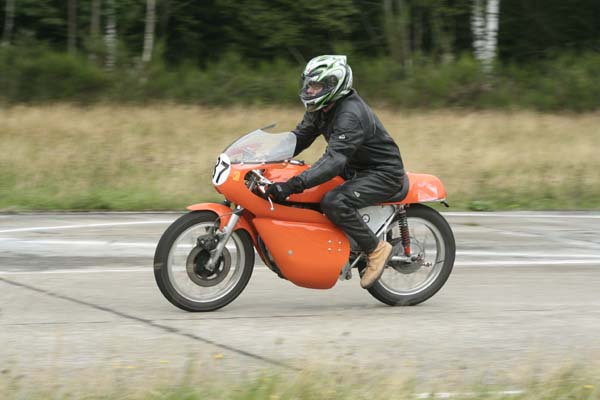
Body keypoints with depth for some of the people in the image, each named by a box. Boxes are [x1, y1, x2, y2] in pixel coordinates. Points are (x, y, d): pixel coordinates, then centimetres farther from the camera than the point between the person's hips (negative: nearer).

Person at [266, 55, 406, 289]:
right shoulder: (321, 109, 3)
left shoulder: (351, 114, -28)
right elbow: (299, 137, 11)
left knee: (334, 203, -32)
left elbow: (335, 160, -38)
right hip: (357, 170, 10)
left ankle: (376, 249, -17)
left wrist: (294, 185, -47)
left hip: (383, 173, -10)